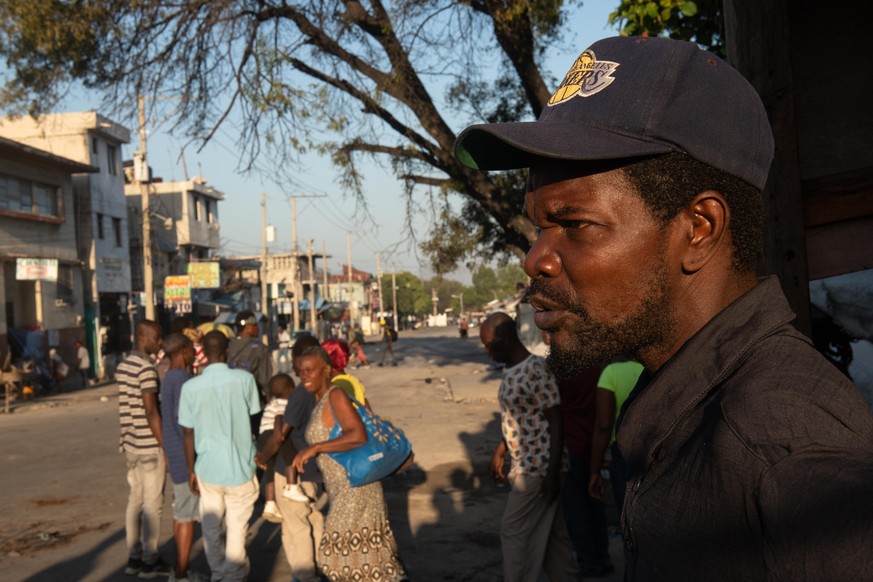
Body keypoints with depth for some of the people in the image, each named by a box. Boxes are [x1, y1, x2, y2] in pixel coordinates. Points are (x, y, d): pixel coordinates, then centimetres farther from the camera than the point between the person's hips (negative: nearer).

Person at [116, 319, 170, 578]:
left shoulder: (122, 367, 11)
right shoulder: (146, 367, -16)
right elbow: (151, 412, -19)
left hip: (131, 444, 9)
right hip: (150, 446, -9)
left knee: (135, 500, 14)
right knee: (152, 504, 0)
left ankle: (134, 557, 20)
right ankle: (150, 561, 6)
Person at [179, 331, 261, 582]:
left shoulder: (191, 387, -8)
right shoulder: (244, 378, -12)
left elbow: (188, 433, -1)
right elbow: (253, 416, 2)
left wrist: (191, 470, 10)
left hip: (208, 468, 2)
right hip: (240, 467, -2)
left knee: (211, 529, 17)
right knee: (236, 529, 9)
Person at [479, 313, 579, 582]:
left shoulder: (535, 369, -20)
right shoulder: (510, 370, 8)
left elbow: (556, 421, -20)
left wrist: (553, 472, -21)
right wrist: (500, 451, 22)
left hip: (537, 467, -9)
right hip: (524, 464, 9)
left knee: (514, 532, -2)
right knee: (550, 532, 15)